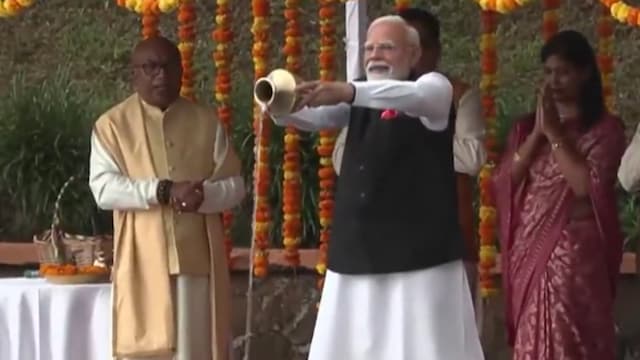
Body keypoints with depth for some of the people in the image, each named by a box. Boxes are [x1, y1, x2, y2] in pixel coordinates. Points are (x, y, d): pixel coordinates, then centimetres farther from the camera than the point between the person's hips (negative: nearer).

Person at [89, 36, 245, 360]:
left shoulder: (206, 121, 10)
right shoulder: (112, 124, 3)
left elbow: (235, 186, 6)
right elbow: (103, 188, -9)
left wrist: (201, 194, -15)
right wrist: (163, 191, -20)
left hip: (196, 258, 2)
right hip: (143, 262, -2)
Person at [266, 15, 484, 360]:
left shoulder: (433, 87, -1)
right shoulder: (360, 99, 16)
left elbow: (412, 96, -24)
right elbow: (311, 116, 1)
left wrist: (349, 92, -41)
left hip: (417, 252, -6)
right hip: (357, 252, 6)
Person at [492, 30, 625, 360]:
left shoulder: (605, 128, -2)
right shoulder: (525, 127, 13)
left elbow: (587, 185, -15)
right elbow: (503, 183, 2)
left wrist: (554, 133, -10)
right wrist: (537, 133, -5)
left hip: (575, 251, -5)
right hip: (529, 251, 5)